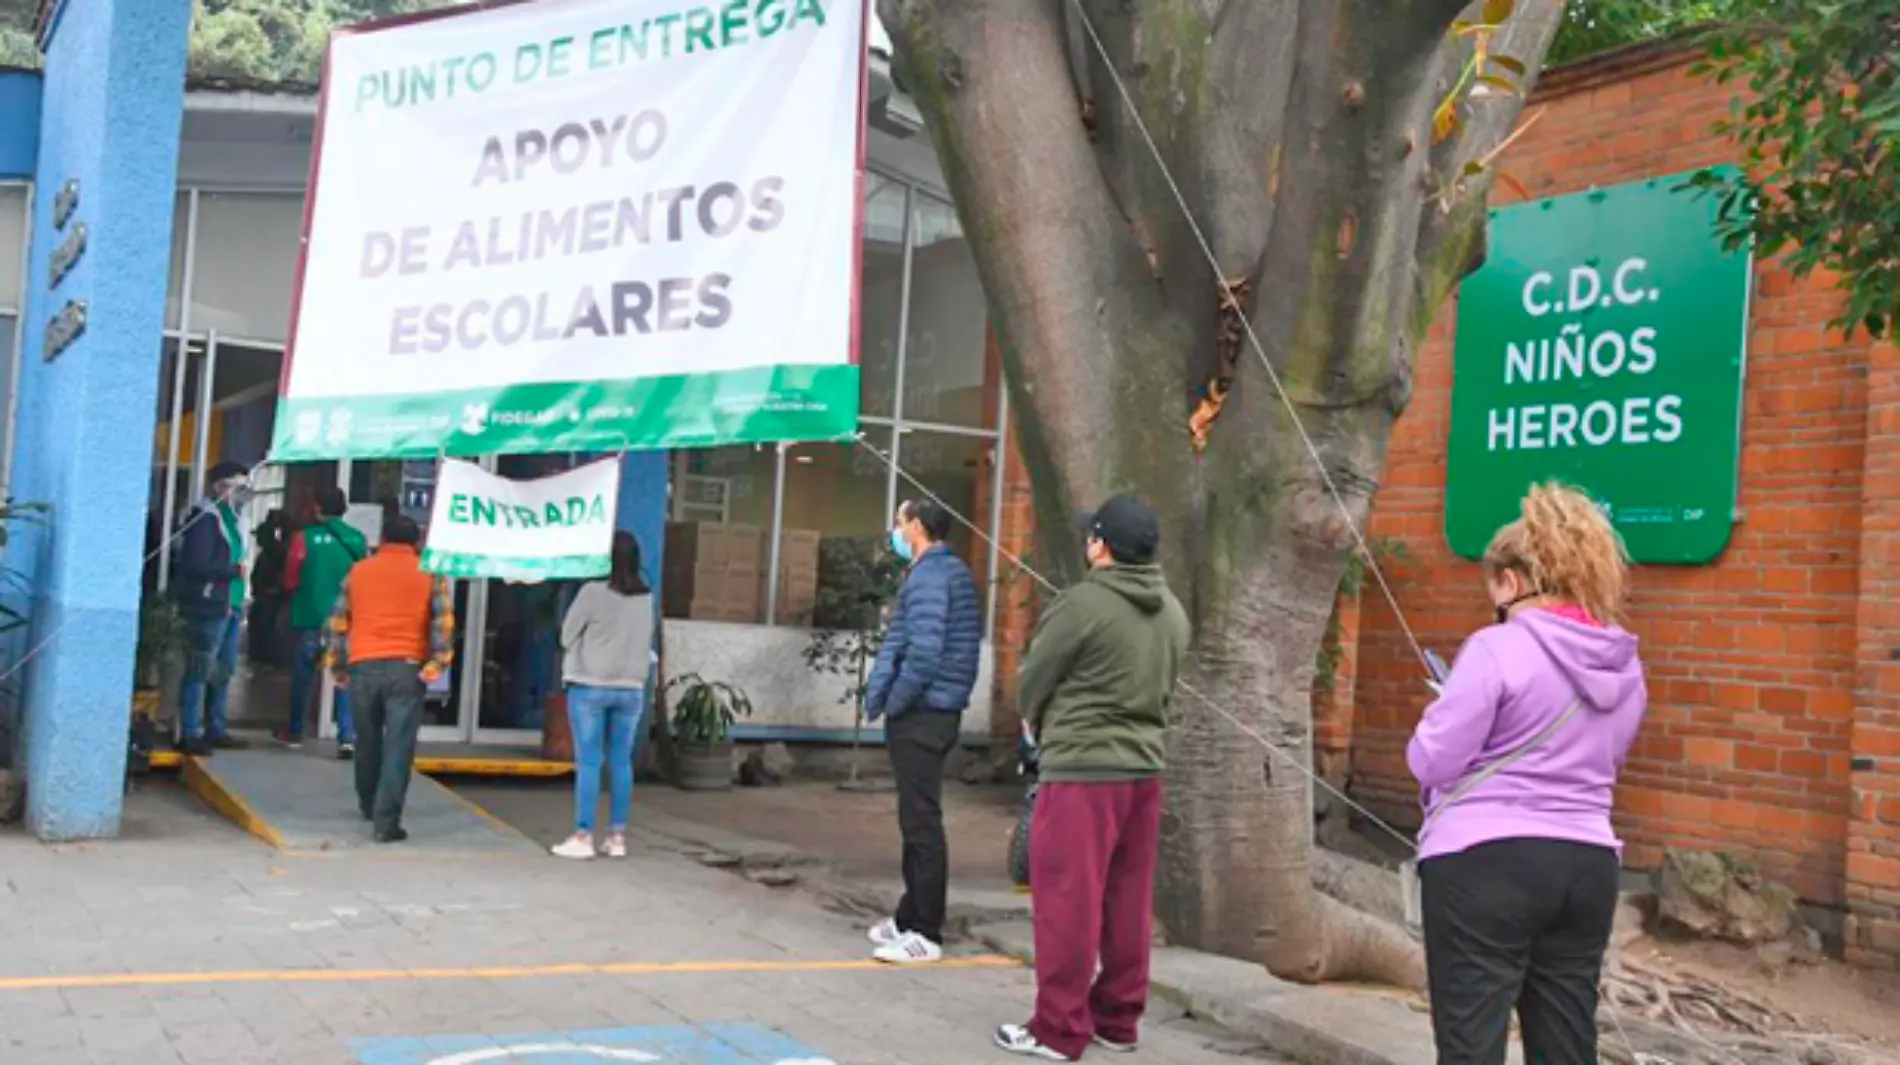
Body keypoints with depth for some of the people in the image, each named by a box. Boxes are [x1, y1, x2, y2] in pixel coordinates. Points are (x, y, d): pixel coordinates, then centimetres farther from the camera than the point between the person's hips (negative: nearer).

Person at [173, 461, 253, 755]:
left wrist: (240, 603, 12)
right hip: (209, 606, -9)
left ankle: (215, 729, 22)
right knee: (200, 672, -6)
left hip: (230, 606, 9)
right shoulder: (206, 516, -11)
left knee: (224, 671, 14)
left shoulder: (231, 517, 17)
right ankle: (189, 734, -2)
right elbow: (195, 563, -20)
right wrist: (235, 569, -13)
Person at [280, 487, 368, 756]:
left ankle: (294, 732, 26)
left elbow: (290, 580, 0)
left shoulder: (305, 537, -8)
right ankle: (347, 737, -7)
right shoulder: (358, 539, -1)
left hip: (311, 618, -1)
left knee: (303, 675, 14)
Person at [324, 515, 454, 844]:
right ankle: (386, 821, -12)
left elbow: (338, 623, 12)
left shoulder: (358, 571, 13)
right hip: (407, 668, -3)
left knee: (367, 742, 20)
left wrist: (338, 667, 18)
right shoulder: (429, 574, 7)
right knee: (398, 746, -5)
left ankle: (369, 806, 37)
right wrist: (437, 664, -4)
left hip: (363, 667, 3)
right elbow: (443, 620, -5)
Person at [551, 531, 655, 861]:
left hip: (590, 685, -4)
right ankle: (617, 837, 12)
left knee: (589, 762, -1)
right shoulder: (646, 597, 4)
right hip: (631, 688, 4)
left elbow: (567, 635, -2)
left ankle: (583, 837, 0)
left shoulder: (594, 592, -11)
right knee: (621, 762, 9)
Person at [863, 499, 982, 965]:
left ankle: (925, 935, -1)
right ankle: (911, 916, 27)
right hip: (940, 712, 10)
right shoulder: (955, 572, 16)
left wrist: (891, 702, -13)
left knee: (921, 821, -6)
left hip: (920, 715, -10)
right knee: (917, 819, 17)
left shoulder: (928, 576, -15)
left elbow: (924, 652, -25)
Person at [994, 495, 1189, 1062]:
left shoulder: (1083, 603, -14)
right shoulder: (1173, 613, 7)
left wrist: (1036, 722, 17)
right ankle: (1119, 1019, 23)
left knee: (1068, 900, 1)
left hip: (1081, 770, -7)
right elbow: (1162, 687, 12)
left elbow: (1032, 681, -3)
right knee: (1128, 903, 14)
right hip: (1144, 767, 7)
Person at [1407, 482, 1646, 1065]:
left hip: (1485, 863, -6)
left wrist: (1453, 713, 8)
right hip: (1587, 865, 7)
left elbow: (1432, 761, -11)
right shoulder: (1624, 664, 9)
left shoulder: (1497, 649, -12)